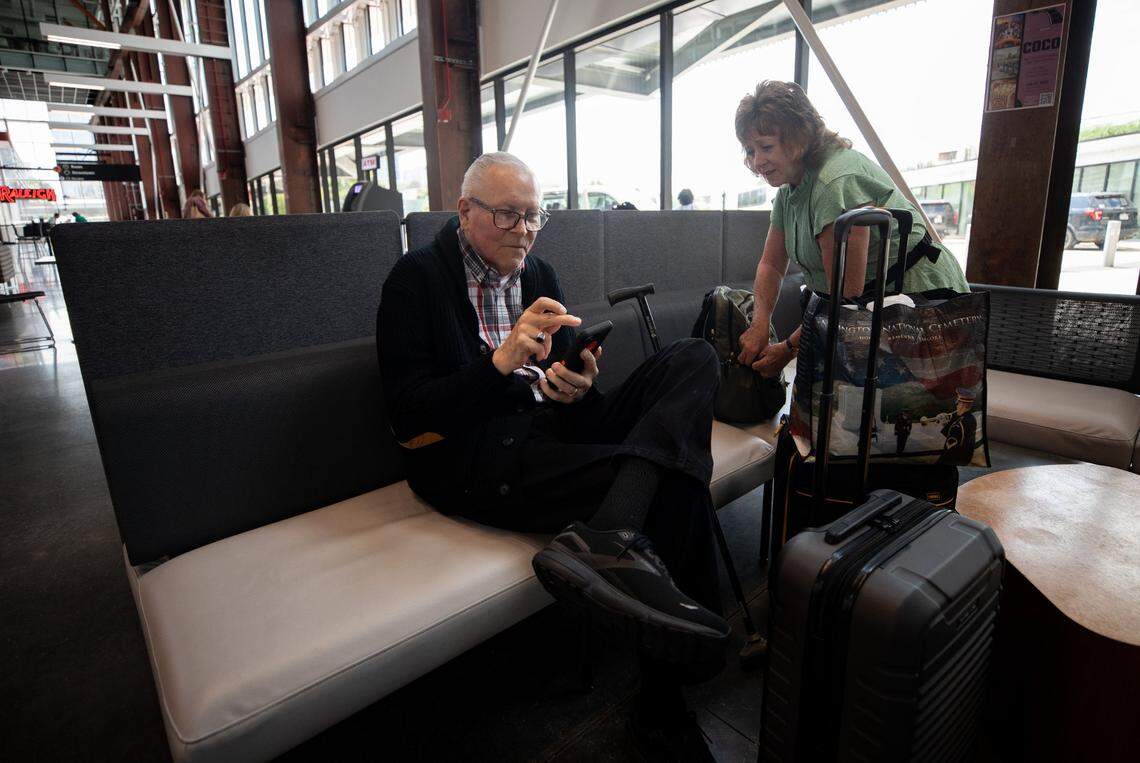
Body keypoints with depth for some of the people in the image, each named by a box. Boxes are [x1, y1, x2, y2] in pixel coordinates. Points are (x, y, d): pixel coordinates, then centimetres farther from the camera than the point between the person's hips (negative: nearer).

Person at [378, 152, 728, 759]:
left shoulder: (539, 275, 19)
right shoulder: (417, 278, 1)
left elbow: (566, 385, 16)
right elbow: (408, 412, -9)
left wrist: (578, 390, -11)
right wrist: (501, 363, -23)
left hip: (554, 431, 7)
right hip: (469, 456, -7)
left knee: (694, 359, -14)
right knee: (674, 477, -25)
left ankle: (602, 538, -34)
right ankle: (660, 703, -18)